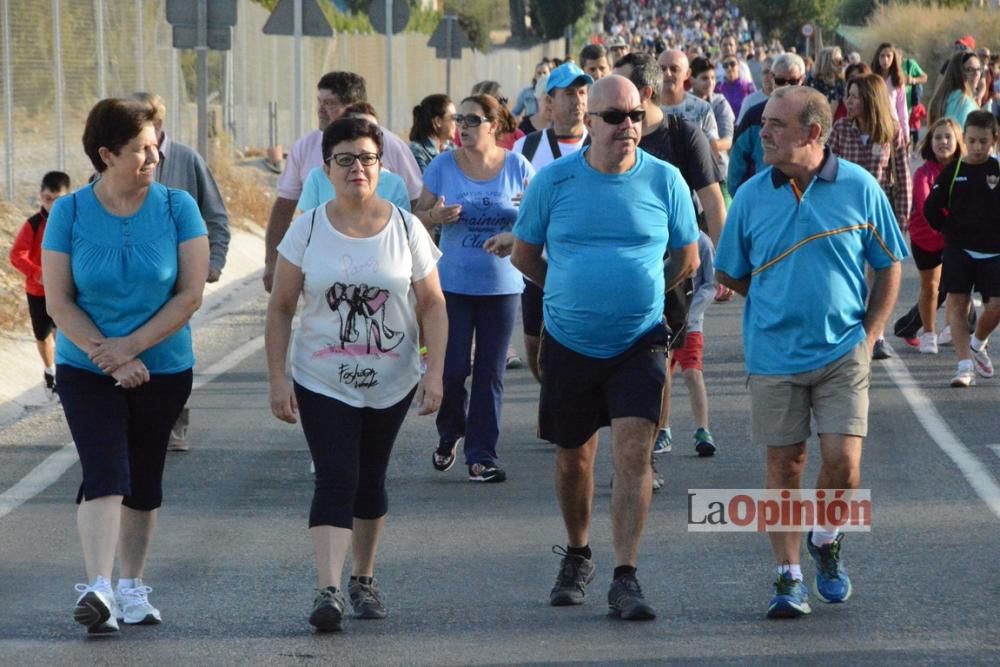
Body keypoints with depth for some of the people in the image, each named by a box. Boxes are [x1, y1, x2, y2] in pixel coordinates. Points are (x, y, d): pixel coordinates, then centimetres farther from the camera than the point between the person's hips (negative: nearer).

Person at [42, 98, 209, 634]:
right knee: (104, 474, -16)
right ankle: (97, 590, -24)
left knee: (143, 481, 11)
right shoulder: (70, 213, -6)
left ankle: (131, 587, 24)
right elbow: (58, 301, -7)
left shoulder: (177, 208, -5)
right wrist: (107, 355, -17)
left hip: (163, 369, 2)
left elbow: (190, 294, -9)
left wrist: (131, 346, -15)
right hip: (86, 370, -2)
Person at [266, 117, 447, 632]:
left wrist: (434, 372, -7)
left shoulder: (406, 229, -1)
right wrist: (277, 377, -7)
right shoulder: (307, 230, -3)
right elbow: (280, 309, 0)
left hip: (391, 384, 2)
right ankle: (328, 591, -22)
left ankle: (364, 579, 29)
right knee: (335, 479, -14)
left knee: (370, 481, 13)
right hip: (323, 383, -2)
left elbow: (432, 305, 2)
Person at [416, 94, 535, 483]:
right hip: (453, 283, 0)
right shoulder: (443, 166, -1)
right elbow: (420, 214, 4)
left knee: (490, 374, 1)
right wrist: (437, 216, -18)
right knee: (453, 368, -3)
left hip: (502, 286, 0)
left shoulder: (517, 167, 0)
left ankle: (482, 456, 7)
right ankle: (449, 435, 24)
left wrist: (513, 237, -18)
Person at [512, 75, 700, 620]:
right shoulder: (553, 181, -5)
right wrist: (575, 295, 11)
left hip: (639, 342, -1)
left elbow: (687, 258, 9)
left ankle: (625, 580, -14)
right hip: (569, 344, 1)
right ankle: (577, 556, 36)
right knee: (573, 456, 14)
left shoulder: (664, 181, -5)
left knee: (633, 454, -14)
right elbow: (525, 255, 9)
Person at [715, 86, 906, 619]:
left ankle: (826, 539, 21)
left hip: (842, 353, -1)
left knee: (843, 460, -9)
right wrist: (777, 303, 5)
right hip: (774, 356, 1)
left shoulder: (859, 188, -3)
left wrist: (868, 334, -1)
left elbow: (889, 266, 6)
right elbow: (730, 274, 12)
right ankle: (788, 577, 14)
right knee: (783, 463, 5)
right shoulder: (752, 196, 0)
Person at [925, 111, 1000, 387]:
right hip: (958, 249, 0)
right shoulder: (953, 171, -1)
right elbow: (931, 209, 4)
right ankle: (965, 365, -4)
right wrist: (951, 230, 3)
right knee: (957, 303, -6)